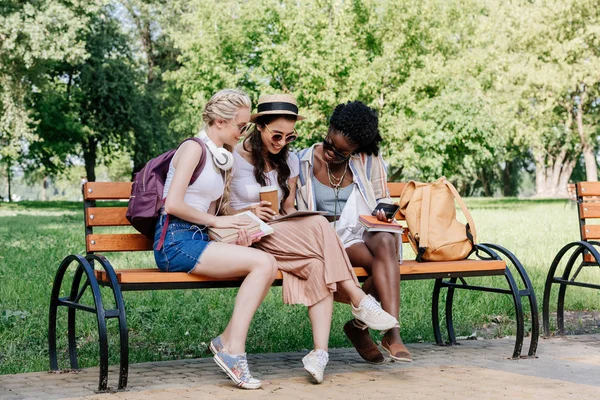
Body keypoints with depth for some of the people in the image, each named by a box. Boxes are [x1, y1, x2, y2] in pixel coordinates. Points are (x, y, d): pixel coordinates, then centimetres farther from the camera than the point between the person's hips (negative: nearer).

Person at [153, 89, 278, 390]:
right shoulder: (194, 148, -7)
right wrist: (216, 221, -9)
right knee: (263, 262, -22)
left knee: (268, 265, -15)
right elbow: (173, 204, -17)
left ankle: (228, 340, -9)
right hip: (176, 241, -8)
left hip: (198, 240, 8)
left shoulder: (221, 158, 20)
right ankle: (233, 350, -19)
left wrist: (237, 227, 3)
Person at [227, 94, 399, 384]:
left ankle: (320, 351, -40)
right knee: (318, 225, -29)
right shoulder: (235, 158, -4)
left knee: (319, 266, -30)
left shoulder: (289, 161, 13)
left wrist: (296, 217, -6)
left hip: (284, 235, 5)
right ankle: (359, 301, -22)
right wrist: (251, 212, -21)